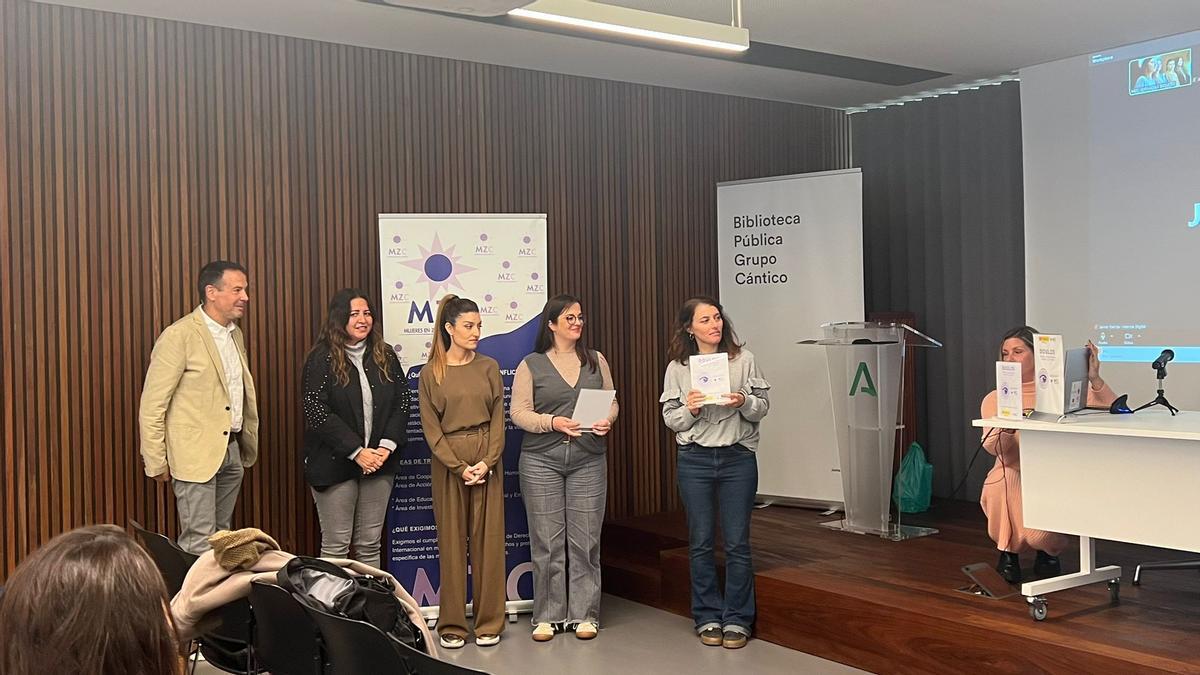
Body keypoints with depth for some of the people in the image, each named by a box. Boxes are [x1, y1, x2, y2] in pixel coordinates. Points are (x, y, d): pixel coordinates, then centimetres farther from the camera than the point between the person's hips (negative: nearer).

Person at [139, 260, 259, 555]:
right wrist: (156, 462, -12)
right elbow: (152, 406, -13)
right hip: (196, 453, -8)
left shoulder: (235, 334, 12)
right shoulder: (179, 336, -13)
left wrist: (249, 444, 17)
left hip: (231, 451, 8)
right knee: (198, 543, -5)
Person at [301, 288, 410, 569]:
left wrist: (387, 445, -8)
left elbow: (402, 400, 6)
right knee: (335, 547, 1)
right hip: (335, 464, -4)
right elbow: (316, 412, -12)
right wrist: (357, 452, -15)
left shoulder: (385, 356, 8)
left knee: (370, 545, 9)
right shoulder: (322, 360, -6)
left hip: (380, 461, 4)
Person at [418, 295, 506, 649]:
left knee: (488, 538, 3)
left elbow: (497, 419, 3)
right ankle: (452, 624, 12)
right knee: (451, 540, 2)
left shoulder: (489, 367, 6)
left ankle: (489, 622, 12)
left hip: (487, 461, 2)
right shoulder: (431, 373, 1)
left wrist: (487, 462, -10)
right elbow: (431, 428, -3)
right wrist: (460, 467, -11)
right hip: (447, 461, -1)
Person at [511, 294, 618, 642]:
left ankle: (585, 614, 12)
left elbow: (612, 403, 13)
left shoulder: (596, 361, 12)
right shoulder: (531, 365, 3)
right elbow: (519, 412, -2)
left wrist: (607, 421, -9)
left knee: (585, 539, 1)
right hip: (541, 460, -2)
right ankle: (547, 615, 12)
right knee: (547, 540, 1)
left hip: (588, 460, 2)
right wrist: (553, 422, -17)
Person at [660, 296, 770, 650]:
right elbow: (670, 419, 3)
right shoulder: (677, 368, 1)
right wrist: (690, 410, -17)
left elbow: (762, 407, 3)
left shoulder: (743, 359, 0)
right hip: (695, 460, 1)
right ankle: (708, 618, 20)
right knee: (701, 542, 8)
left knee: (737, 542, 3)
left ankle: (736, 620, 15)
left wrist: (744, 403, -18)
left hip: (738, 458, -1)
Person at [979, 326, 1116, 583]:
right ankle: (1008, 551, -5)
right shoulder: (995, 399, 1)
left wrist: (1094, 379, -25)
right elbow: (992, 446, -17)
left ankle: (1048, 552, 15)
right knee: (1003, 478, -35)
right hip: (1011, 481, 2)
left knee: (1040, 537, -30)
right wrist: (1007, 428, -39)